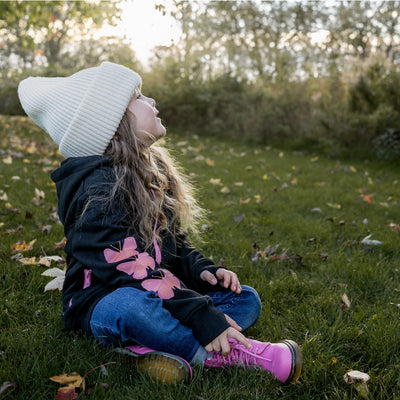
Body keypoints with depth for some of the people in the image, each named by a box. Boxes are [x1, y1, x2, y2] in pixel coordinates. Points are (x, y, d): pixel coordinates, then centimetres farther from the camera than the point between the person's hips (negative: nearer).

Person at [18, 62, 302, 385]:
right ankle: (232, 353, -25)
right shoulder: (98, 188, -19)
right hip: (100, 305, -8)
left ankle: (152, 347, -25)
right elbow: (132, 270, -28)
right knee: (130, 306, -42)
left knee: (247, 299, -2)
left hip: (158, 295, 9)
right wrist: (202, 316, -32)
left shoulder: (151, 168, 9)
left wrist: (200, 270, -6)